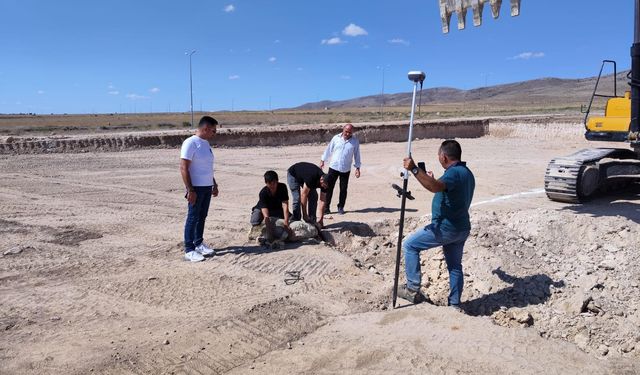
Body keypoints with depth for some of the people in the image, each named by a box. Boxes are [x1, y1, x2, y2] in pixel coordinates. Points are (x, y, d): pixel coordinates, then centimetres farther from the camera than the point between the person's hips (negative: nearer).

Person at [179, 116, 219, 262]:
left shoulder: (206, 143, 12)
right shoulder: (190, 143, -14)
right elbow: (183, 168, -17)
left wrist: (214, 184, 20)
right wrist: (190, 190, -20)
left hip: (207, 187, 8)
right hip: (196, 187, -8)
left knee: (202, 217, 14)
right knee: (193, 217, -2)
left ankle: (198, 243, 26)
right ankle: (189, 250, 5)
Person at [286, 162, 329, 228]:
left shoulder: (324, 182, -22)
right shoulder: (311, 178, -42)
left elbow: (322, 201, -18)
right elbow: (304, 195, -37)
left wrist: (321, 220, -19)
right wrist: (304, 216, -34)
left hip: (304, 174, 6)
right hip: (293, 174, -6)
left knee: (313, 197, -7)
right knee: (297, 198, -18)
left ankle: (312, 221, 0)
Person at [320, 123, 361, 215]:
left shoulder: (355, 141, -2)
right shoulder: (336, 138, -1)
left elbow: (356, 155, 4)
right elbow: (329, 149, 8)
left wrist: (357, 168, 0)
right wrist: (323, 160, 12)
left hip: (346, 169, 0)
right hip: (333, 167, 0)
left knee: (343, 189, 7)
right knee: (329, 187, 0)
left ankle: (341, 207, 22)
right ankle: (326, 206, 9)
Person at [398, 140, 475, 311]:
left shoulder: (454, 173, -19)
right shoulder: (466, 173, 14)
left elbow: (435, 187, -40)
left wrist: (414, 170, -42)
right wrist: (432, 180, 24)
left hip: (445, 228, -10)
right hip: (461, 228, 10)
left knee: (410, 245, 1)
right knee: (455, 266, 19)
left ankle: (413, 289, 3)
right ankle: (455, 305, 27)